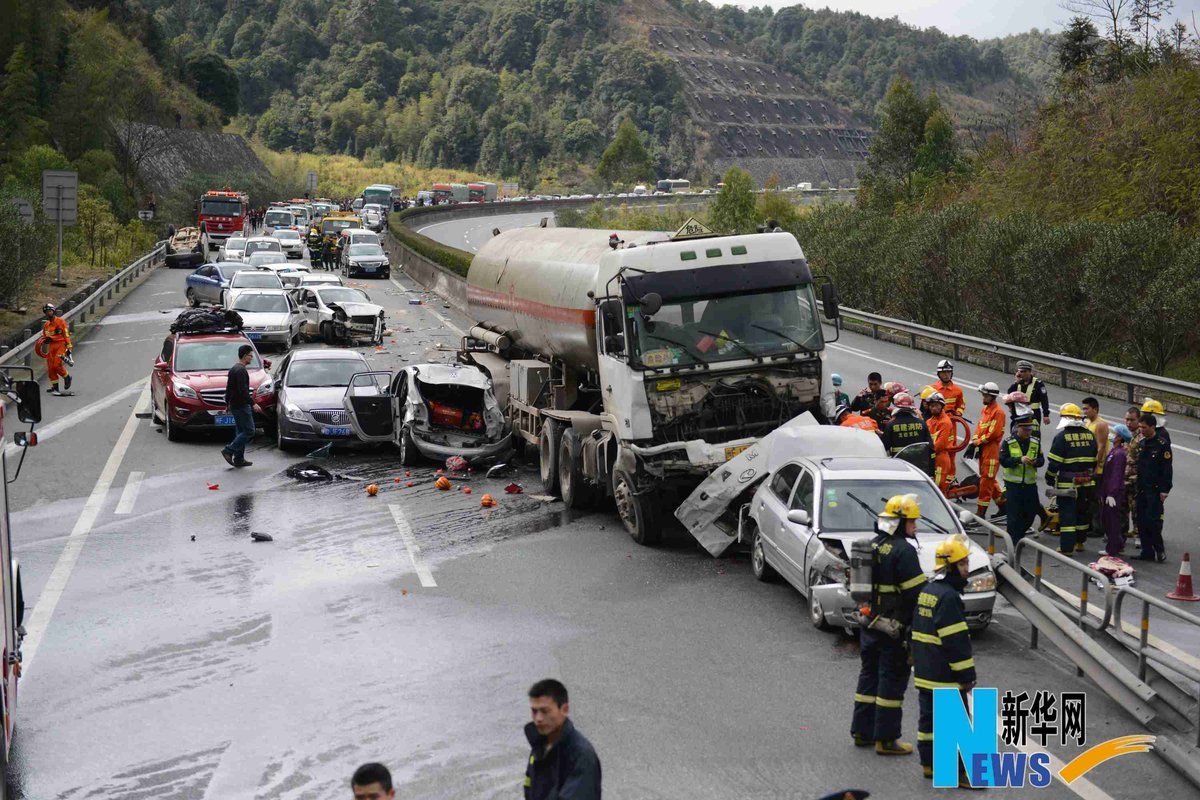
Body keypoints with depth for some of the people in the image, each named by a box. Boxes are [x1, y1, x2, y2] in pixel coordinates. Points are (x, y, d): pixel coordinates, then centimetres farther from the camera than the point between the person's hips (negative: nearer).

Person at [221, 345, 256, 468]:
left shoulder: (233, 369, 15)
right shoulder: (241, 370, -16)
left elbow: (228, 388, 21)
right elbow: (243, 391, -23)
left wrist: (227, 403, 26)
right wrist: (253, 403, -22)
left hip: (235, 405, 10)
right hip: (242, 406, -10)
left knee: (240, 431, 12)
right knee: (249, 431, -7)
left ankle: (239, 459, 11)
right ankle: (228, 450, -11)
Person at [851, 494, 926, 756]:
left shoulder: (871, 546, 10)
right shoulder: (903, 550, -17)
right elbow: (915, 591, -20)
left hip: (869, 624, 8)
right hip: (894, 627, -8)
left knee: (869, 675, 16)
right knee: (892, 680, -1)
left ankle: (861, 731, 22)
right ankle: (886, 739, 3)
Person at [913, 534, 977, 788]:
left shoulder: (926, 591, 11)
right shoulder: (948, 597, -20)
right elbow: (956, 642, -21)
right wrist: (967, 675, -16)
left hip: (924, 673, 9)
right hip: (945, 676, -9)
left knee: (928, 717, 14)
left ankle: (929, 763, 22)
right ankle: (959, 771, -1)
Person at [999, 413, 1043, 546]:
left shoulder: (1036, 442, 5)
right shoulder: (1008, 442, -6)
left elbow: (1041, 460, 6)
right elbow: (1003, 460, -14)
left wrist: (1036, 461, -18)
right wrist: (1019, 460, -26)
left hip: (1030, 484, 4)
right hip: (1013, 484, -4)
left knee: (1030, 512, 10)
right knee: (1014, 515, -1)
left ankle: (1019, 534, 32)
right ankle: (1014, 542, 6)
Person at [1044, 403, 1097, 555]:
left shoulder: (1062, 436, -13)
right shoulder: (1090, 435, 5)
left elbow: (1054, 462, -13)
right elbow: (1094, 459, 13)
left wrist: (1049, 478, 0)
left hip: (1067, 483, -6)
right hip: (1086, 481, 6)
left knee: (1067, 514, -2)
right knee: (1082, 512, 18)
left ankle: (1066, 547, -3)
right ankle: (1080, 542, 29)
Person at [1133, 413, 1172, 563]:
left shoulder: (1162, 444, -9)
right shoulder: (1142, 444, 14)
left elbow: (1167, 468, -12)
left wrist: (1164, 490, -16)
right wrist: (1137, 486, 14)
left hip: (1155, 490, -7)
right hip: (1142, 489, 7)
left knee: (1152, 520, -10)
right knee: (1142, 521, 6)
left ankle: (1159, 549, 4)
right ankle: (1147, 552, 12)